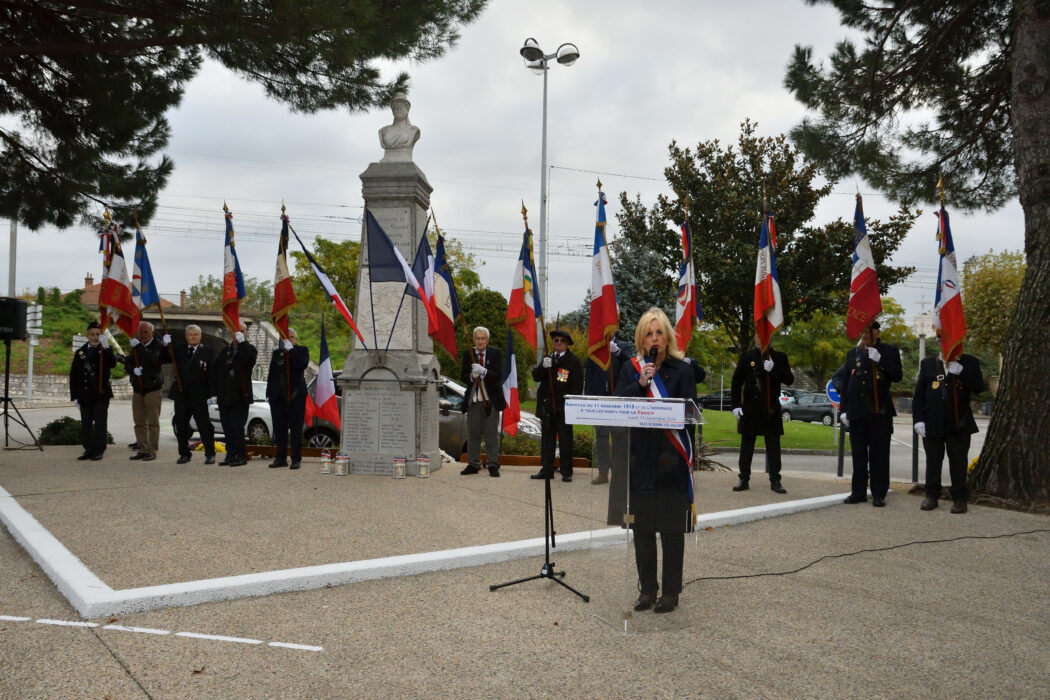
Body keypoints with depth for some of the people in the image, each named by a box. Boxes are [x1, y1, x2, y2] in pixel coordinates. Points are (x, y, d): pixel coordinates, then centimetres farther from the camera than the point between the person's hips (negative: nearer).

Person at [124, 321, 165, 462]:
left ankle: (152, 451, 1)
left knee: (153, 422, -4)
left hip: (153, 389, -6)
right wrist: (133, 370, -9)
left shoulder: (157, 346, -6)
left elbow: (153, 359, -25)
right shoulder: (135, 346, 13)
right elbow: (127, 363, 13)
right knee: (139, 422, 8)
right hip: (137, 389, 6)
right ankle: (142, 449, 15)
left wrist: (138, 346, -26)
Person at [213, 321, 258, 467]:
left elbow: (248, 360, -23)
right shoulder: (225, 350, 14)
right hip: (225, 397, 5)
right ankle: (231, 455, 16)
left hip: (240, 397, -5)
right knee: (227, 427, 8)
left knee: (237, 427, -7)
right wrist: (215, 393, 9)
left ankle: (242, 456, 1)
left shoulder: (249, 349, 1)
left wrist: (242, 342, -21)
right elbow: (216, 372, 15)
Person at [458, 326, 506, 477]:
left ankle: (493, 465, 6)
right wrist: (472, 376, -15)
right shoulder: (468, 354, 7)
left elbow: (498, 376, -9)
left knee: (491, 433, 0)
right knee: (473, 433, 7)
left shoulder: (495, 353, -1)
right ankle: (473, 464, 15)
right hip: (473, 400, 2)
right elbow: (462, 376, 6)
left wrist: (483, 371, -24)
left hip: (491, 400, -2)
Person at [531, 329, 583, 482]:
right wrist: (543, 366, -16)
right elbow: (536, 377, 3)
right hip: (547, 405, 4)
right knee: (547, 438, 8)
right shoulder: (547, 358, 15)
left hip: (564, 406, -4)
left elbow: (577, 385, -2)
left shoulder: (573, 361, 1)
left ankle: (566, 472, 5)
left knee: (565, 439, -1)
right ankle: (546, 469, 15)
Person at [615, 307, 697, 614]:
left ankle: (671, 591, 14)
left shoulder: (682, 370, 1)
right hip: (639, 458, 3)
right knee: (642, 527, 8)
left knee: (672, 528, 2)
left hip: (670, 461, -3)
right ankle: (647, 589, 21)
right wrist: (640, 384, -15)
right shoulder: (631, 369, 9)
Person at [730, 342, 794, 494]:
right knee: (747, 444, 6)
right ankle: (744, 479, 14)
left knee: (773, 444, 2)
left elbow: (789, 380, -2)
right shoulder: (747, 357, 3)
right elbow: (736, 382, 3)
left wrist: (774, 369, -18)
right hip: (750, 407, 0)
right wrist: (735, 405, -3)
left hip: (771, 409, 0)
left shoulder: (780, 358, 5)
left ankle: (775, 480, 8)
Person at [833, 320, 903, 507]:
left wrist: (880, 359, -17)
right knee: (858, 454, 8)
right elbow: (844, 382, 14)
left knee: (879, 455, -1)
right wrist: (844, 410, 9)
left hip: (880, 412, -3)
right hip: (856, 412, 3)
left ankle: (879, 494, 5)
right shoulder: (853, 353, 13)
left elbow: (897, 376, -6)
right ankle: (858, 492, 15)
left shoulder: (889, 351, 4)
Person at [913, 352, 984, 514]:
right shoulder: (928, 364, 6)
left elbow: (979, 387, -6)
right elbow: (918, 394, 4)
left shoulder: (969, 363, 5)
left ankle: (959, 499, 13)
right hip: (933, 423, 1)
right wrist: (918, 419, -3)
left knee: (958, 462, 4)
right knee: (933, 461, 8)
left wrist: (961, 371, -17)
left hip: (959, 424, -1)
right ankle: (932, 496, 19)